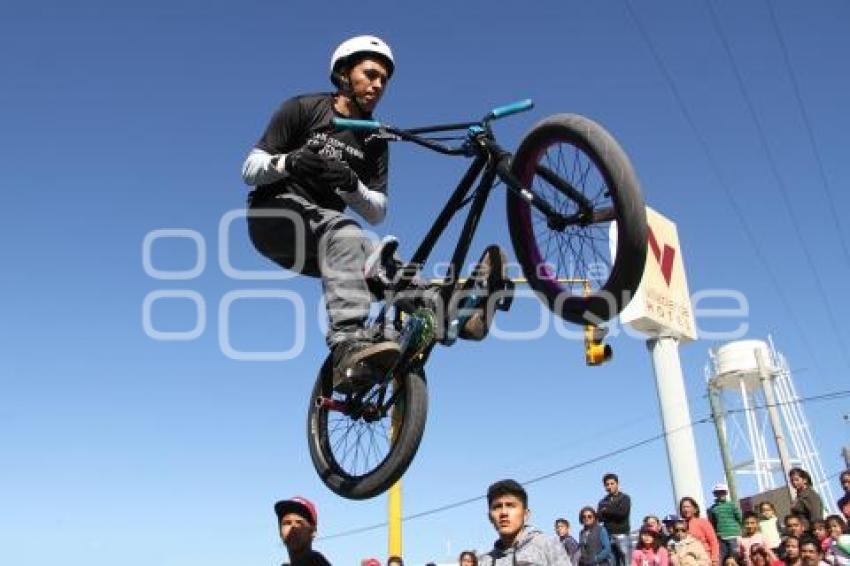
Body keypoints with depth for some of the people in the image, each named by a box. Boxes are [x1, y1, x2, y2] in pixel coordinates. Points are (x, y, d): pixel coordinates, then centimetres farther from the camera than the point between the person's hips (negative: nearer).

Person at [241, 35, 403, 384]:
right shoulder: (303, 108, 1)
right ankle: (348, 341, -51)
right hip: (276, 215, -5)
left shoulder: (374, 141, 10)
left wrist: (351, 185, -21)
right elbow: (250, 169, -5)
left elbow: (377, 212, 1)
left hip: (321, 243, 5)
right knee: (343, 232, -37)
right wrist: (288, 161, -27)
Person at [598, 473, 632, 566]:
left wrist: (607, 511, -1)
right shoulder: (603, 502, 16)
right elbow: (599, 517, 3)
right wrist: (614, 513, -11)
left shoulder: (624, 498, 7)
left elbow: (623, 513, -10)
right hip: (608, 536, 3)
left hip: (622, 535, -3)